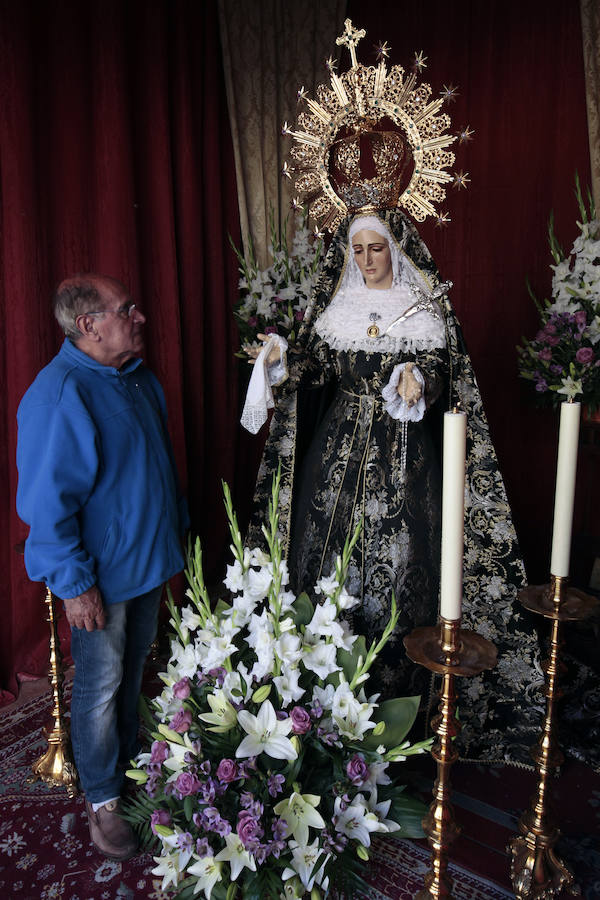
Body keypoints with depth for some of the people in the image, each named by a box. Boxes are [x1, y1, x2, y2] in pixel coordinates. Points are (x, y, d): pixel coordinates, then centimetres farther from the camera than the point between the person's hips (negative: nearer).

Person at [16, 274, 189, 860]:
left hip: (149, 560, 8)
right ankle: (102, 800, 30)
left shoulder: (138, 378, 5)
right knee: (100, 685, 9)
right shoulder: (58, 394, -22)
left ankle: (128, 765, 43)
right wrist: (74, 582, -20)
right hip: (100, 577, -8)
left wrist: (176, 531, 19)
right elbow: (46, 501, -22)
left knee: (133, 674, 22)